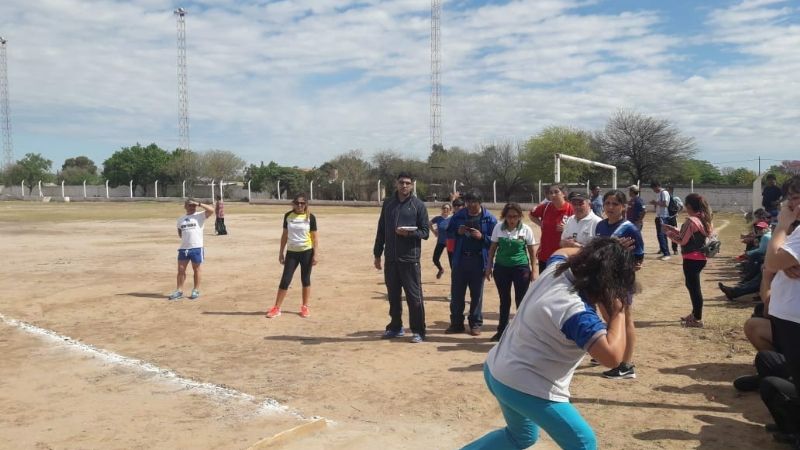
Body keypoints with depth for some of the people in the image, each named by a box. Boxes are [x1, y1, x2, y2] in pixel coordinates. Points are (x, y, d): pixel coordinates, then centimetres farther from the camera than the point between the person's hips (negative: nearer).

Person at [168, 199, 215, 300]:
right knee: (181, 269, 6)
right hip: (183, 248, 5)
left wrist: (199, 204, -15)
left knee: (196, 269, 6)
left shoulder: (200, 216, -2)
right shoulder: (180, 219, 13)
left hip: (196, 247, -4)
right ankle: (179, 291, 15)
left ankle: (196, 291, 16)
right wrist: (184, 237, 6)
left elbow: (211, 210, -17)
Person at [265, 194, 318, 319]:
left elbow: (314, 237, -4)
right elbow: (285, 235, 8)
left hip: (306, 252, -2)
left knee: (305, 280, 7)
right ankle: (276, 308, 6)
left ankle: (305, 307, 20)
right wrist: (281, 252, 7)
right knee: (285, 280, 1)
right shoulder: (288, 216, 1)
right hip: (291, 252, 2)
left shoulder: (310, 217, -6)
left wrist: (316, 254, -10)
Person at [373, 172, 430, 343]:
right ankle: (395, 327, 26)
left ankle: (418, 331, 8)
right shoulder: (388, 203, 10)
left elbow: (425, 232, -1)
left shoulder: (418, 205, -1)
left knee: (414, 296, -1)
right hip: (391, 258, 4)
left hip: (410, 258, -4)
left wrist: (409, 233, -20)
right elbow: (381, 230, 14)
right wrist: (377, 254, 12)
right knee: (393, 295, 13)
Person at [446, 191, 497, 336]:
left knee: (476, 294, 8)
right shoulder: (458, 216, 5)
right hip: (460, 259, 2)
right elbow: (448, 232, 11)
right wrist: (457, 232, -8)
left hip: (478, 260, -2)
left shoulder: (489, 218, -3)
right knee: (456, 293, 6)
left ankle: (475, 324, 19)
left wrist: (482, 236, -19)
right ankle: (456, 323, 17)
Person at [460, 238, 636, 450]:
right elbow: (612, 356, -37)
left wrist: (595, 252, 5)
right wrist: (618, 312, -24)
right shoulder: (576, 311, -30)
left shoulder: (556, 269, -5)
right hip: (525, 388, -10)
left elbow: (564, 250, 20)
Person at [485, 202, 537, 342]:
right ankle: (502, 330, 26)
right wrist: (489, 266, 6)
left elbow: (532, 251, 0)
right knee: (504, 300, 13)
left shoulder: (526, 229, -7)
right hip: (501, 267, 2)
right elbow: (493, 248, 7)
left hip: (521, 268, -2)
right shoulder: (498, 227, -3)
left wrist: (533, 271, 0)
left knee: (521, 301, 3)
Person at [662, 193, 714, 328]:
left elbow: (682, 240, -16)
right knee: (692, 285, 21)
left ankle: (697, 319, 4)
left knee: (694, 287, -2)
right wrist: (672, 228, 15)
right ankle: (695, 314, 32)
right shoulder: (702, 219, 10)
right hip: (699, 258, 10)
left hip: (692, 259, -10)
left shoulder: (691, 221, -19)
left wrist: (668, 232, -4)